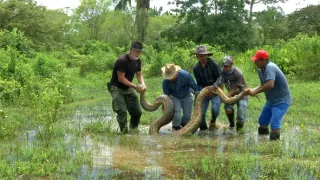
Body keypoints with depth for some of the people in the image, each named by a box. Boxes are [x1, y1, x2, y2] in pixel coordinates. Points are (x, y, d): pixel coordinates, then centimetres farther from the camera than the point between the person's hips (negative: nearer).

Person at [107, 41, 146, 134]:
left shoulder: (137, 61, 2)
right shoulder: (122, 60, -23)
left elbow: (139, 74, 9)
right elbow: (121, 78, -24)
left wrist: (142, 84, -13)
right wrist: (135, 86, -27)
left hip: (128, 88, 8)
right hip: (116, 88, -8)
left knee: (137, 112, 5)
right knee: (122, 111, -18)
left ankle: (133, 130, 22)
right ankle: (124, 133, -12)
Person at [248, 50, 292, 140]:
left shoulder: (270, 67, -26)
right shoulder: (260, 70, 4)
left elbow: (270, 85, -39)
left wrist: (256, 92, -26)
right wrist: (253, 89, -7)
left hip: (281, 101, -10)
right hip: (271, 100, 10)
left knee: (274, 125, -18)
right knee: (262, 122, 18)